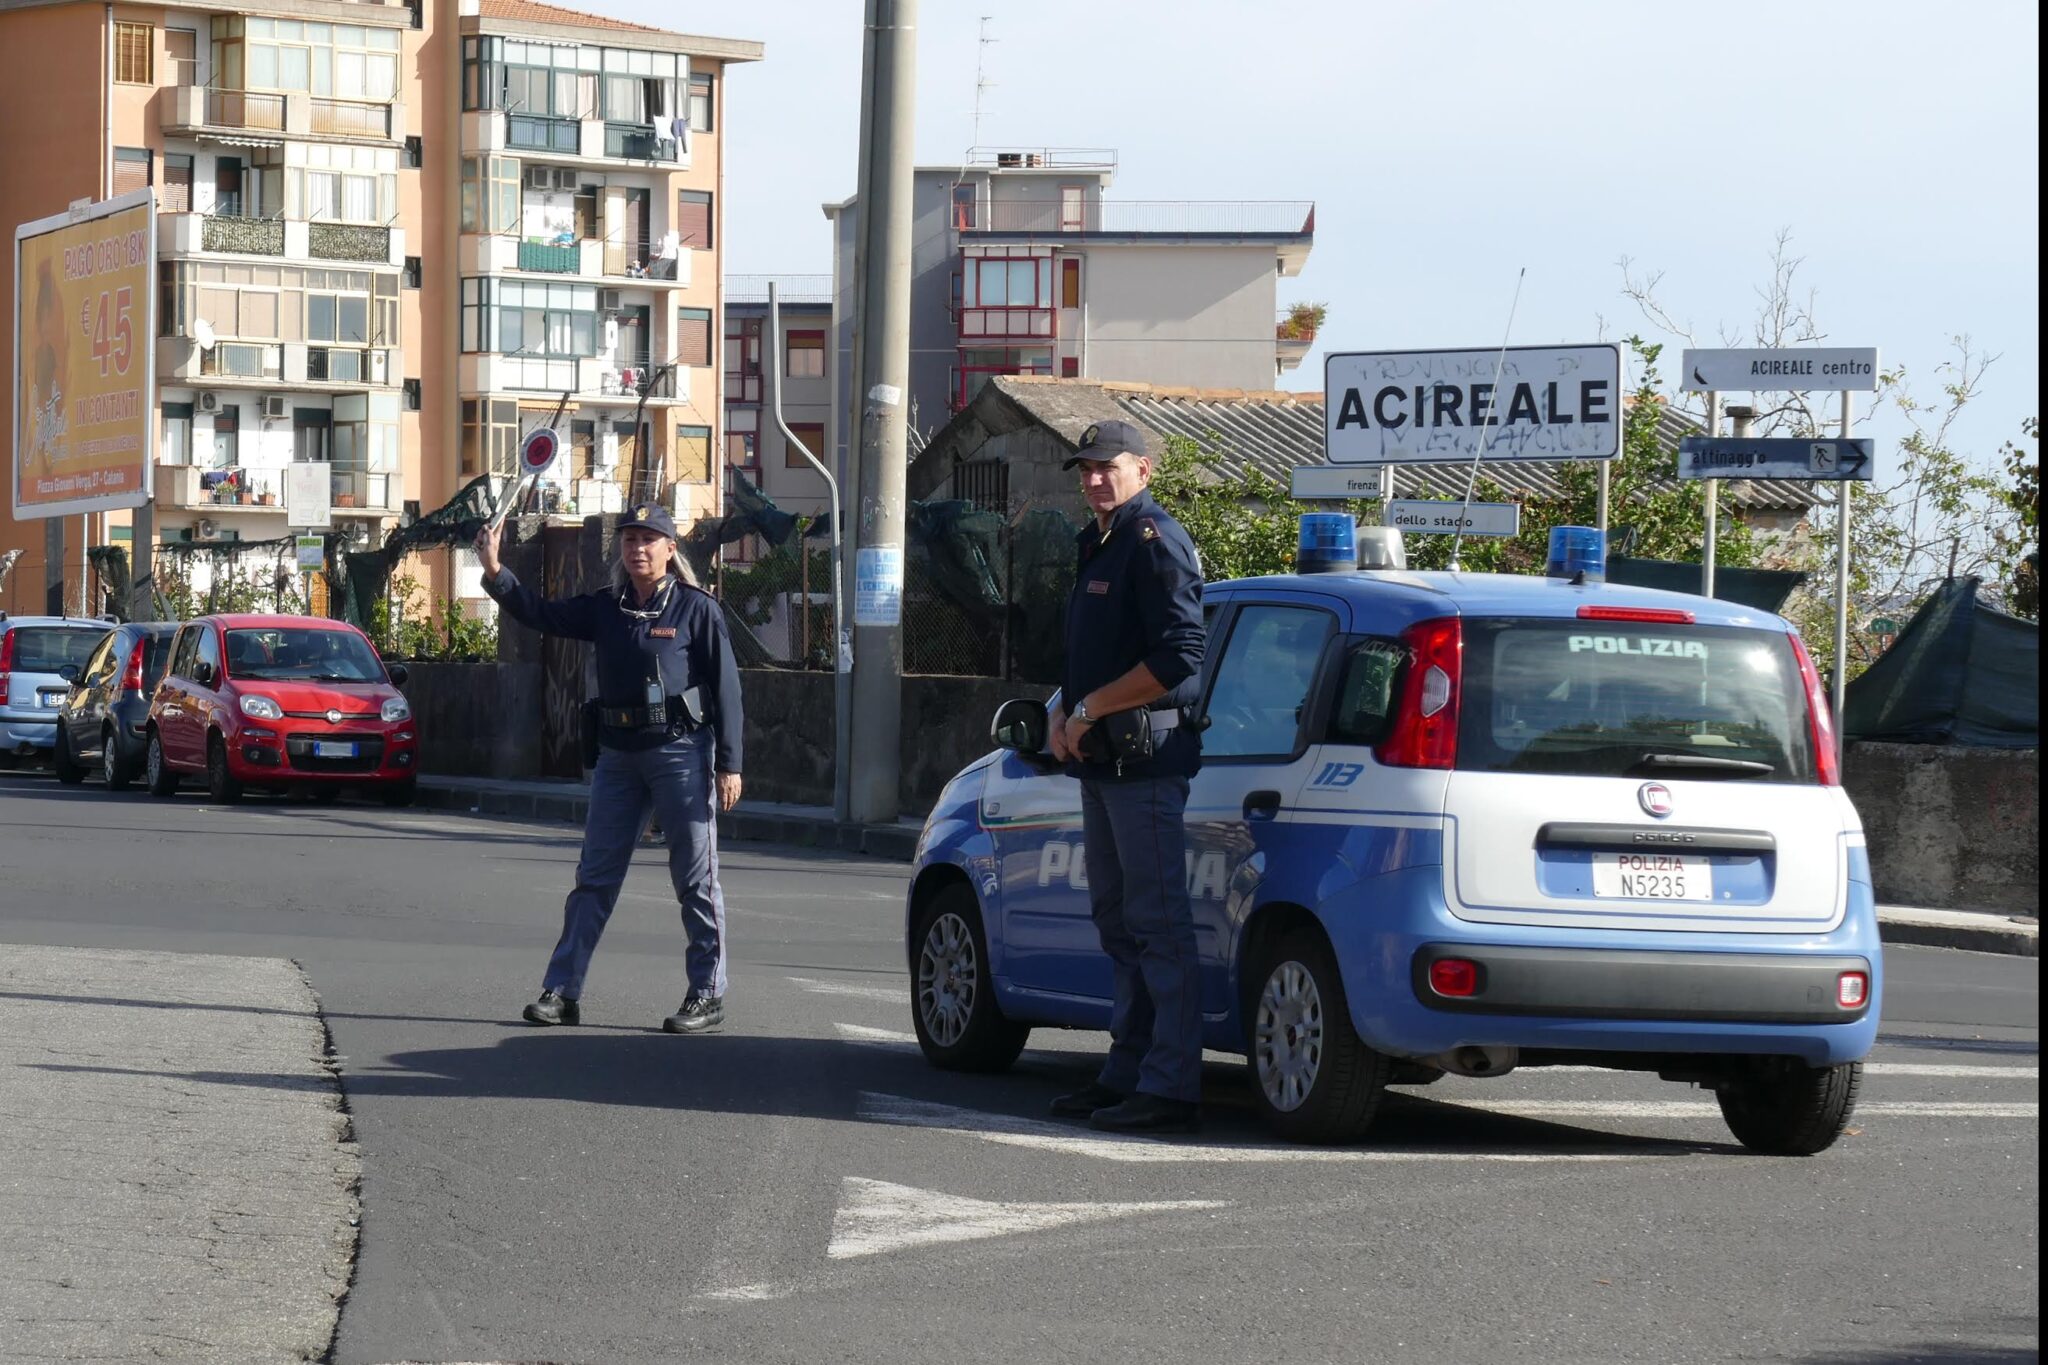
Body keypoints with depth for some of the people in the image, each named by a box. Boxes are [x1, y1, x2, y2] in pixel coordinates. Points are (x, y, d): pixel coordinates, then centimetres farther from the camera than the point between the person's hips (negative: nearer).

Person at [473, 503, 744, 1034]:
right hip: (617, 754, 5)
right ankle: (562, 991, 9)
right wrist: (495, 574, -5)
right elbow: (542, 614, 11)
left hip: (680, 752, -5)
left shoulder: (696, 609, -4)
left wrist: (728, 764, -9)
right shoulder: (605, 608, 10)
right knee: (594, 876, 6)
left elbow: (725, 687, -5)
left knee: (696, 878, 0)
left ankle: (708, 994, 7)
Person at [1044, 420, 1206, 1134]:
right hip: (1101, 759, 11)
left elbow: (1177, 658, -21)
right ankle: (1128, 1072, 21)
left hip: (1147, 756, -11)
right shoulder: (1099, 546, 20)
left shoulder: (1155, 543, -11)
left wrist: (1089, 710, -15)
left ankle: (1170, 1087, -10)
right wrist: (1062, 712, 8)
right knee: (1117, 918, 14)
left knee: (1158, 922, -10)